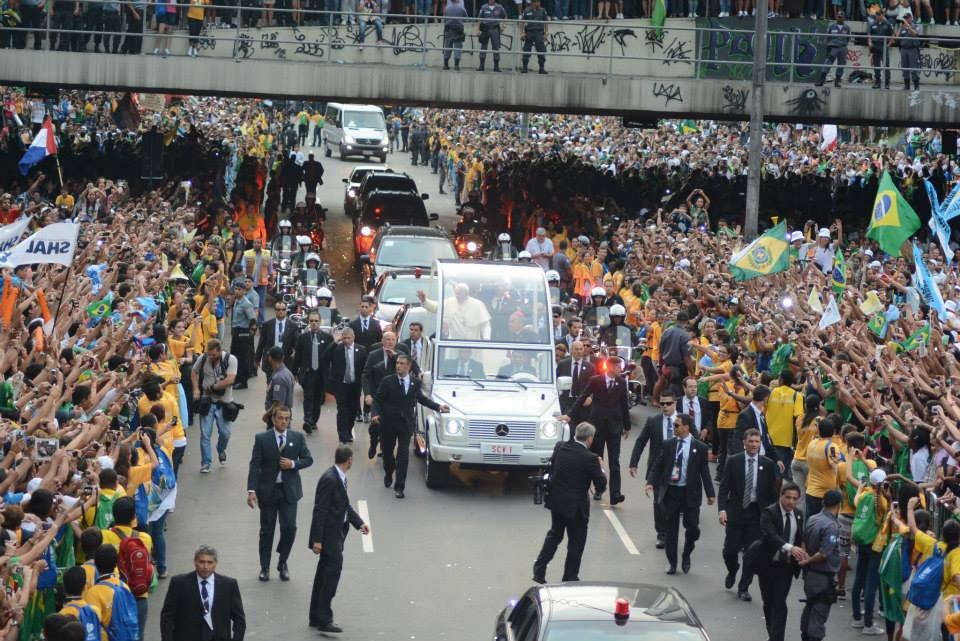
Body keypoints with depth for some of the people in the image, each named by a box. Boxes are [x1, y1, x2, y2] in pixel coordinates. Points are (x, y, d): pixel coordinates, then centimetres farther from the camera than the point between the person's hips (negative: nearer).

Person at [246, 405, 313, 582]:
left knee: (289, 528, -7)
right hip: (267, 490, -1)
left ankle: (282, 563, 15)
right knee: (267, 530, 7)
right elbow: (255, 465, -7)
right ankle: (265, 567, 19)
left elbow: (308, 459, 9)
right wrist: (251, 490, -15)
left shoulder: (298, 438, 2)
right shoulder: (262, 439, -4)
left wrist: (293, 464, -12)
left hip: (289, 490, 1)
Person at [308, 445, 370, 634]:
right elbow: (320, 510, -22)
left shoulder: (339, 478, 9)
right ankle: (324, 619, -6)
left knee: (324, 576, 15)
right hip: (328, 536, -10)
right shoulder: (329, 479, -20)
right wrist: (317, 539, -23)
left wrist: (359, 523, 7)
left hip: (335, 535, 10)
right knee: (332, 573, -9)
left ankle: (316, 618, 23)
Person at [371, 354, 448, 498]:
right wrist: (375, 414, -23)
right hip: (389, 422, 0)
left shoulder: (416, 382, 1)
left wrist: (438, 407, 12)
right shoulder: (387, 381, -7)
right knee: (387, 451, 15)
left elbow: (421, 398, 17)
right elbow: (377, 399, -6)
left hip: (406, 423, 0)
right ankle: (388, 474, 45)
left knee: (403, 455, -7)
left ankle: (399, 487, -5)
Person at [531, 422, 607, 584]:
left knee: (554, 535, 24)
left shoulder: (559, 447, -5)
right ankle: (570, 578, 18)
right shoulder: (590, 458, -21)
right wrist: (599, 468, 5)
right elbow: (601, 484, -14)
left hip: (555, 501, 6)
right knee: (576, 542, 11)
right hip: (576, 506, -6)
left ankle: (539, 571, 21)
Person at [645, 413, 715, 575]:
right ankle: (672, 563, 17)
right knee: (671, 530, 6)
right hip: (670, 492, 2)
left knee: (693, 528, -5)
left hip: (690, 493, -2)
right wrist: (650, 482, -11)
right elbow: (657, 466, 5)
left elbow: (705, 471, 1)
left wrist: (710, 493, -2)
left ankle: (686, 556, 20)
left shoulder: (699, 447, -1)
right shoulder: (667, 445, 5)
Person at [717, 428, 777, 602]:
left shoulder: (767, 464, 2)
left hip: (757, 513, 1)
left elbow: (773, 492, 6)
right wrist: (722, 509, -17)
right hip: (736, 511, -1)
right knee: (730, 549, -1)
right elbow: (724, 488, -4)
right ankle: (732, 572, 31)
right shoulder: (733, 462, -1)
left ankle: (744, 588, 12)